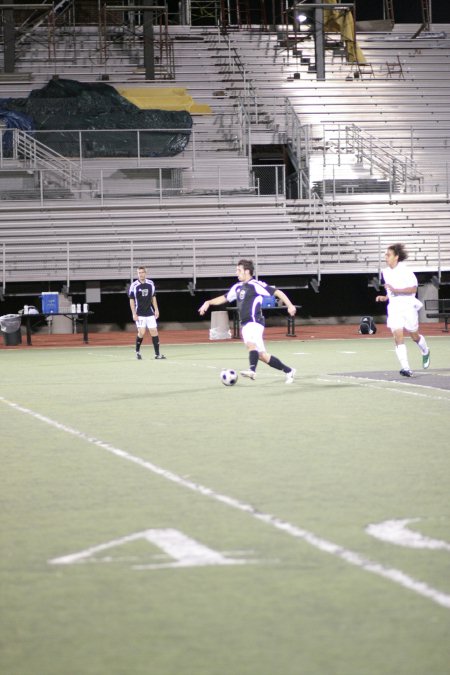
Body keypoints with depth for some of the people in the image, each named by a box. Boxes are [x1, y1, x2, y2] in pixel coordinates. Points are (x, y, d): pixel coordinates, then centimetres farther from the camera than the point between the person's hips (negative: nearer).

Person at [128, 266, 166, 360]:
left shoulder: (150, 284, 5)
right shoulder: (134, 285, -7)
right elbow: (131, 300, -4)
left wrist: (156, 310, 9)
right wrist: (134, 313, -10)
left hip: (150, 313, 4)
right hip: (139, 314, -4)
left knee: (154, 331, -1)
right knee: (141, 332, -11)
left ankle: (157, 354, 2)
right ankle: (137, 352, 12)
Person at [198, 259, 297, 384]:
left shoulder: (256, 285, -8)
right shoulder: (237, 287, 16)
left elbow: (277, 292, -10)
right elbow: (224, 298, 30)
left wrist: (289, 305, -17)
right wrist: (208, 302, 18)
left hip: (255, 323, -8)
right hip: (245, 325, 8)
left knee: (251, 344, -34)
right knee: (262, 356, 8)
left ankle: (252, 370, -55)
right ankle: (289, 371, 20)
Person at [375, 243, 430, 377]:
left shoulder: (405, 271, -11)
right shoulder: (386, 272, 9)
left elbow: (413, 289, -16)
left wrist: (396, 290, -23)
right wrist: (384, 297, 7)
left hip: (408, 307, -4)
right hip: (393, 308, 4)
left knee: (415, 336, 11)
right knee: (398, 337, -12)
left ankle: (425, 352, 44)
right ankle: (405, 368, -18)